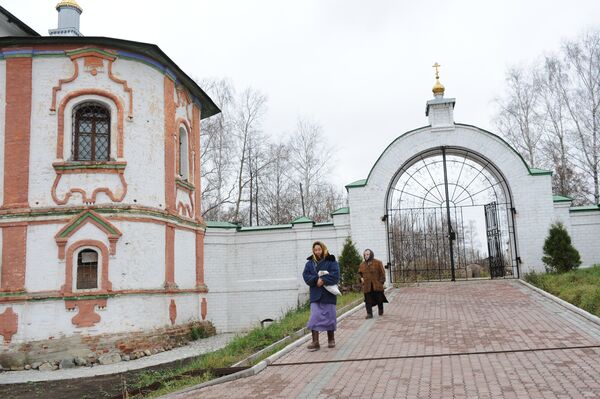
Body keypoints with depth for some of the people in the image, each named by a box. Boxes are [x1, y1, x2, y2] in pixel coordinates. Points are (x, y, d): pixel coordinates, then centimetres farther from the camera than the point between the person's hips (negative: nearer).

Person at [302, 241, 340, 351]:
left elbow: (335, 276, -12)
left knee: (329, 317, 8)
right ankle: (315, 342, -6)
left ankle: (331, 340, 24)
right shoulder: (310, 263, 9)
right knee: (315, 317, -7)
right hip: (315, 295, 2)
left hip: (328, 295, -2)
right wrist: (317, 280, -18)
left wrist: (323, 280, -21)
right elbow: (306, 276, -3)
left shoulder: (331, 261, -1)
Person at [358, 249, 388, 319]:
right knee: (368, 300, -3)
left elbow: (382, 273, -1)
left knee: (379, 298, 7)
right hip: (367, 286, 2)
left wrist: (381, 282, -8)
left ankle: (381, 311, 29)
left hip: (377, 285, -2)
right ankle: (369, 314, 1)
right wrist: (361, 278, 5)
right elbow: (360, 273, 25)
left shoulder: (378, 262, -1)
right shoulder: (362, 265, 10)